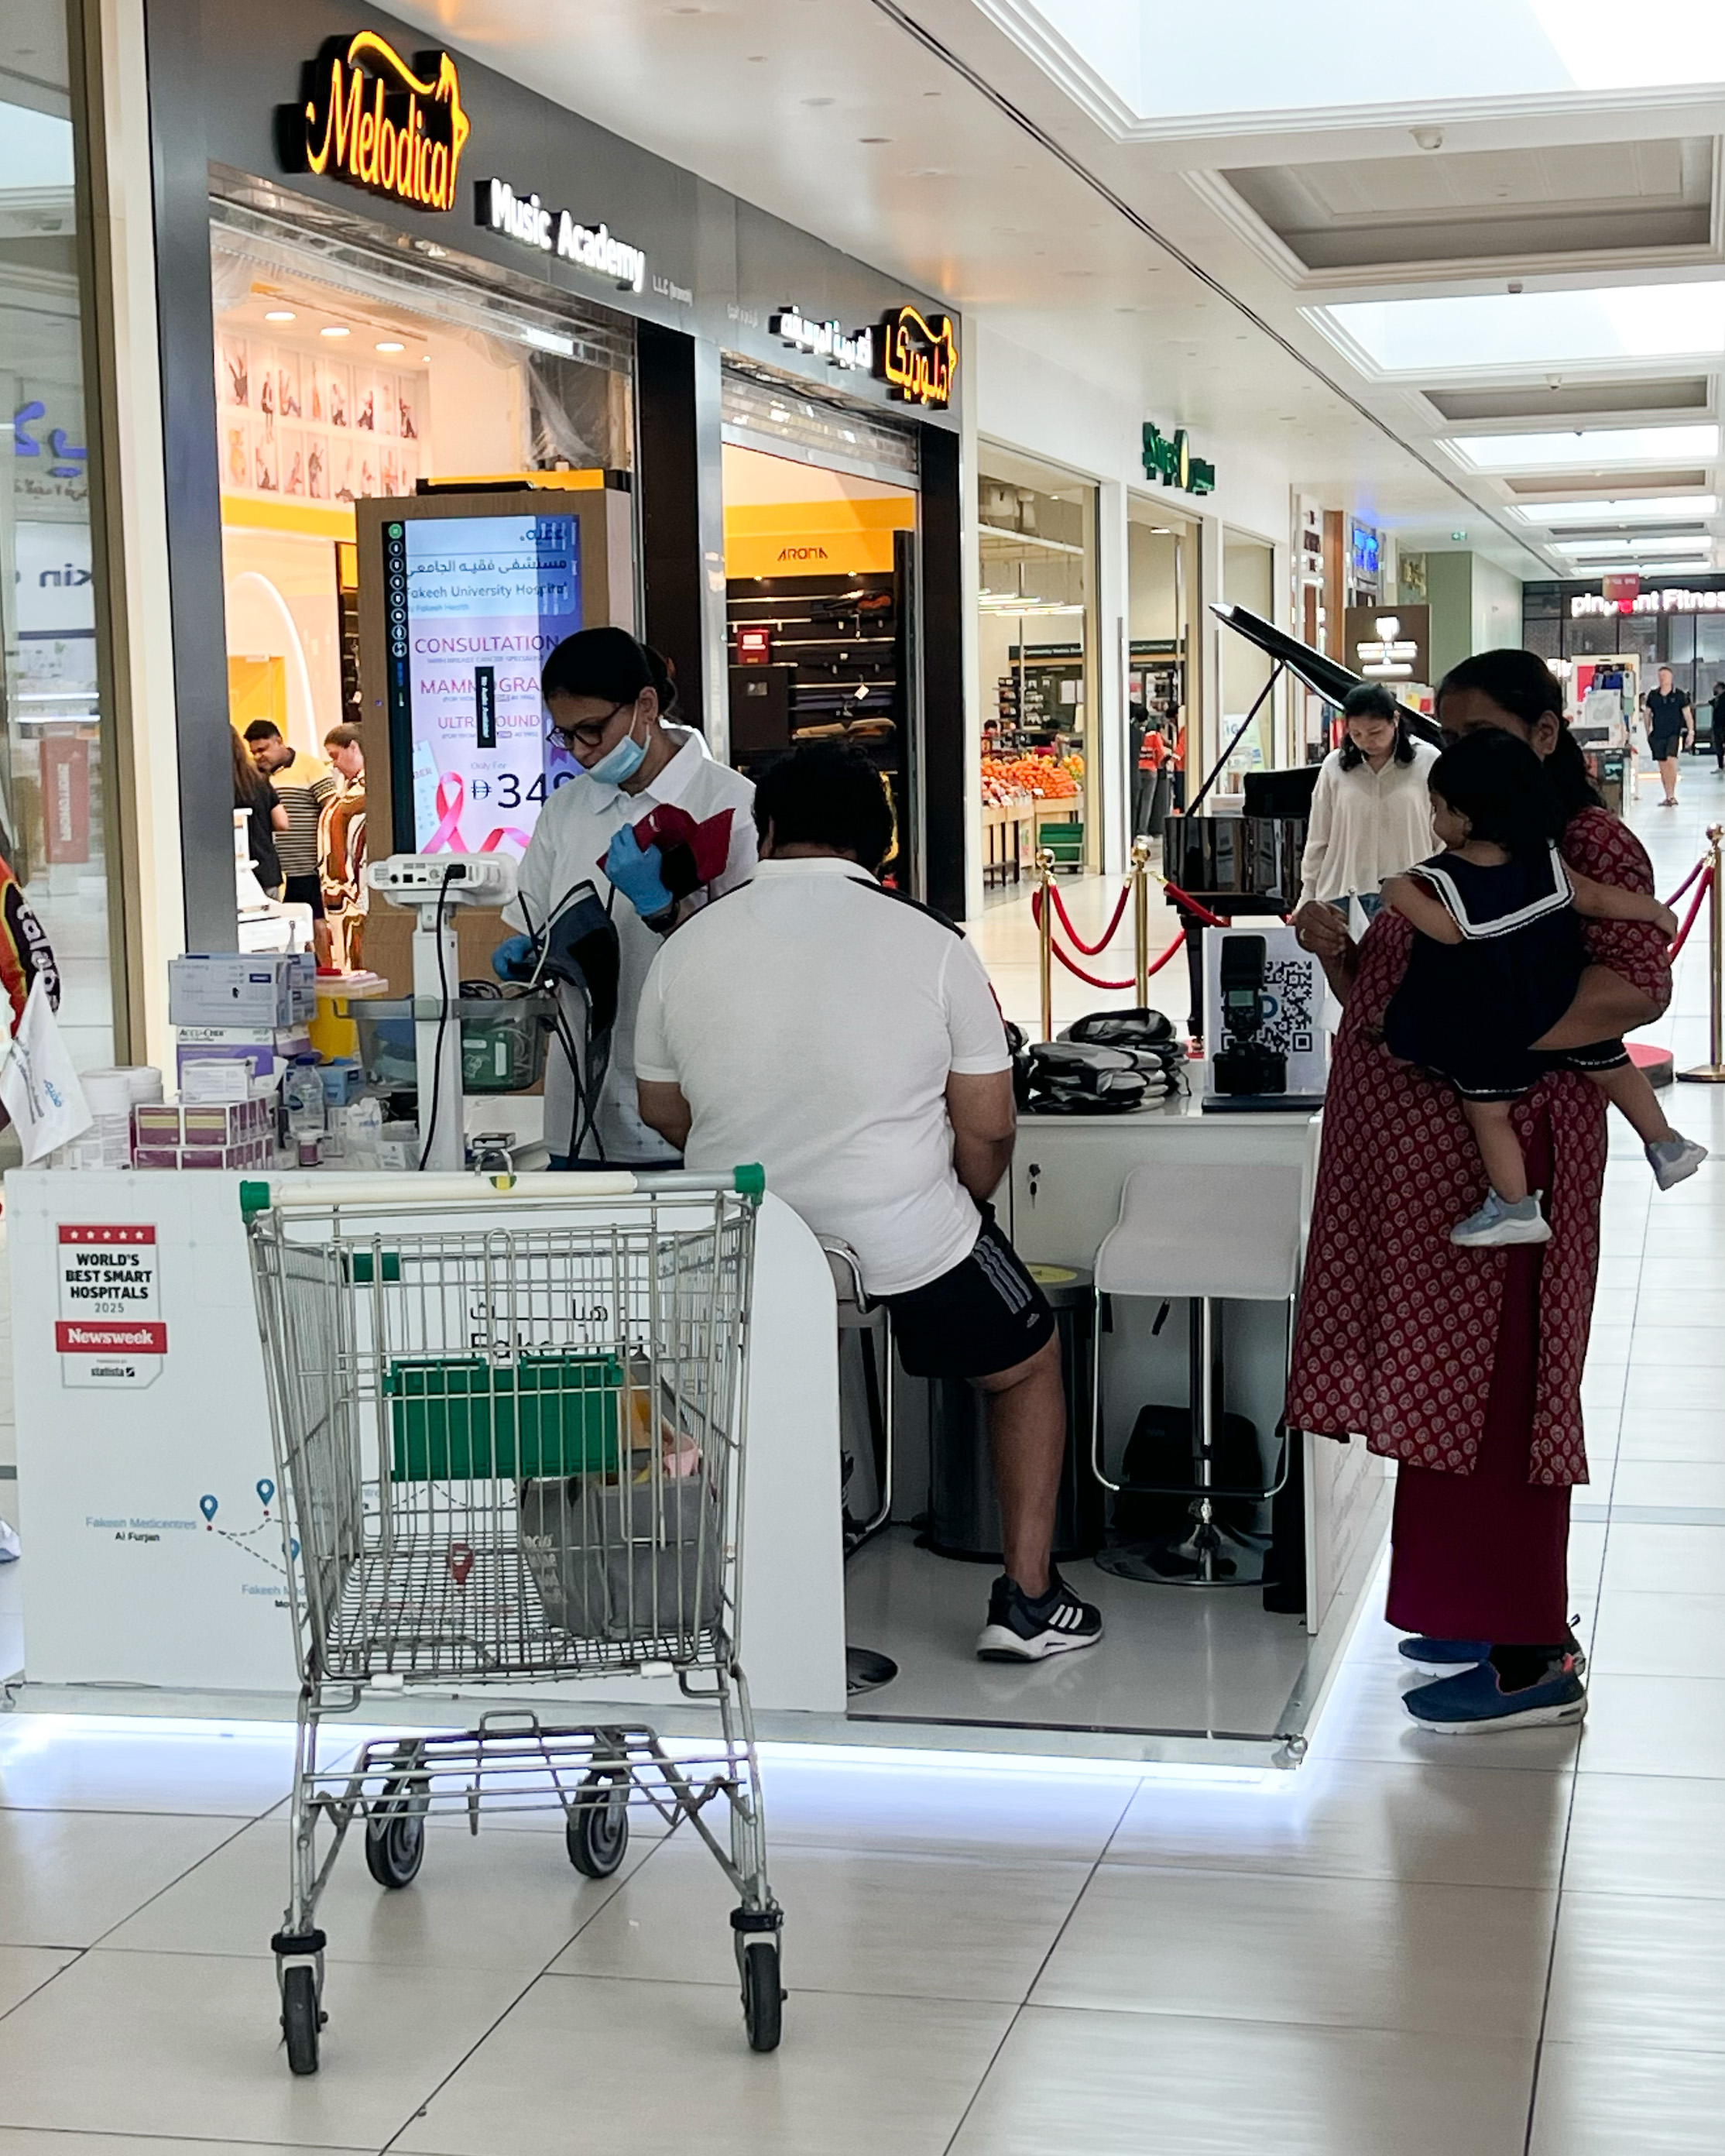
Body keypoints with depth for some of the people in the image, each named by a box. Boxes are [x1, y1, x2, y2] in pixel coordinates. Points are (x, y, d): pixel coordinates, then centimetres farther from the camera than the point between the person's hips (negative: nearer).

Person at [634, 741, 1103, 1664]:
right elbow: (988, 1129, -3)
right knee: (1029, 1364, 24)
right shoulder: (931, 944, -6)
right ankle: (1027, 1602, 23)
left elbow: (663, 1114, 13)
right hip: (906, 1237, -2)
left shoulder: (686, 949, 1)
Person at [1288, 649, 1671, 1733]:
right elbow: (1386, 999, 23)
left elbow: (1641, 985, -22)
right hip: (1414, 1157, 8)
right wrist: (1337, 950, 1)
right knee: (1444, 1390, 11)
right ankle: (1484, 1613, 23)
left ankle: (1533, 1661, -1)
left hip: (1501, 1159, -8)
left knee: (1490, 1395, -7)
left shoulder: (1592, 845, -7)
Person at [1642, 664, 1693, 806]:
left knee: (1671, 762, -19)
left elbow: (1687, 714, 3)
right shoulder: (1653, 695, 6)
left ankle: (1672, 796, -13)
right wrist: (1648, 733, 11)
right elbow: (1648, 714, 15)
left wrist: (1691, 732, -3)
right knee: (1663, 767, 5)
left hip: (1674, 734, -3)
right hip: (1657, 735, 3)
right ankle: (1668, 797, 12)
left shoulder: (1679, 695, -1)